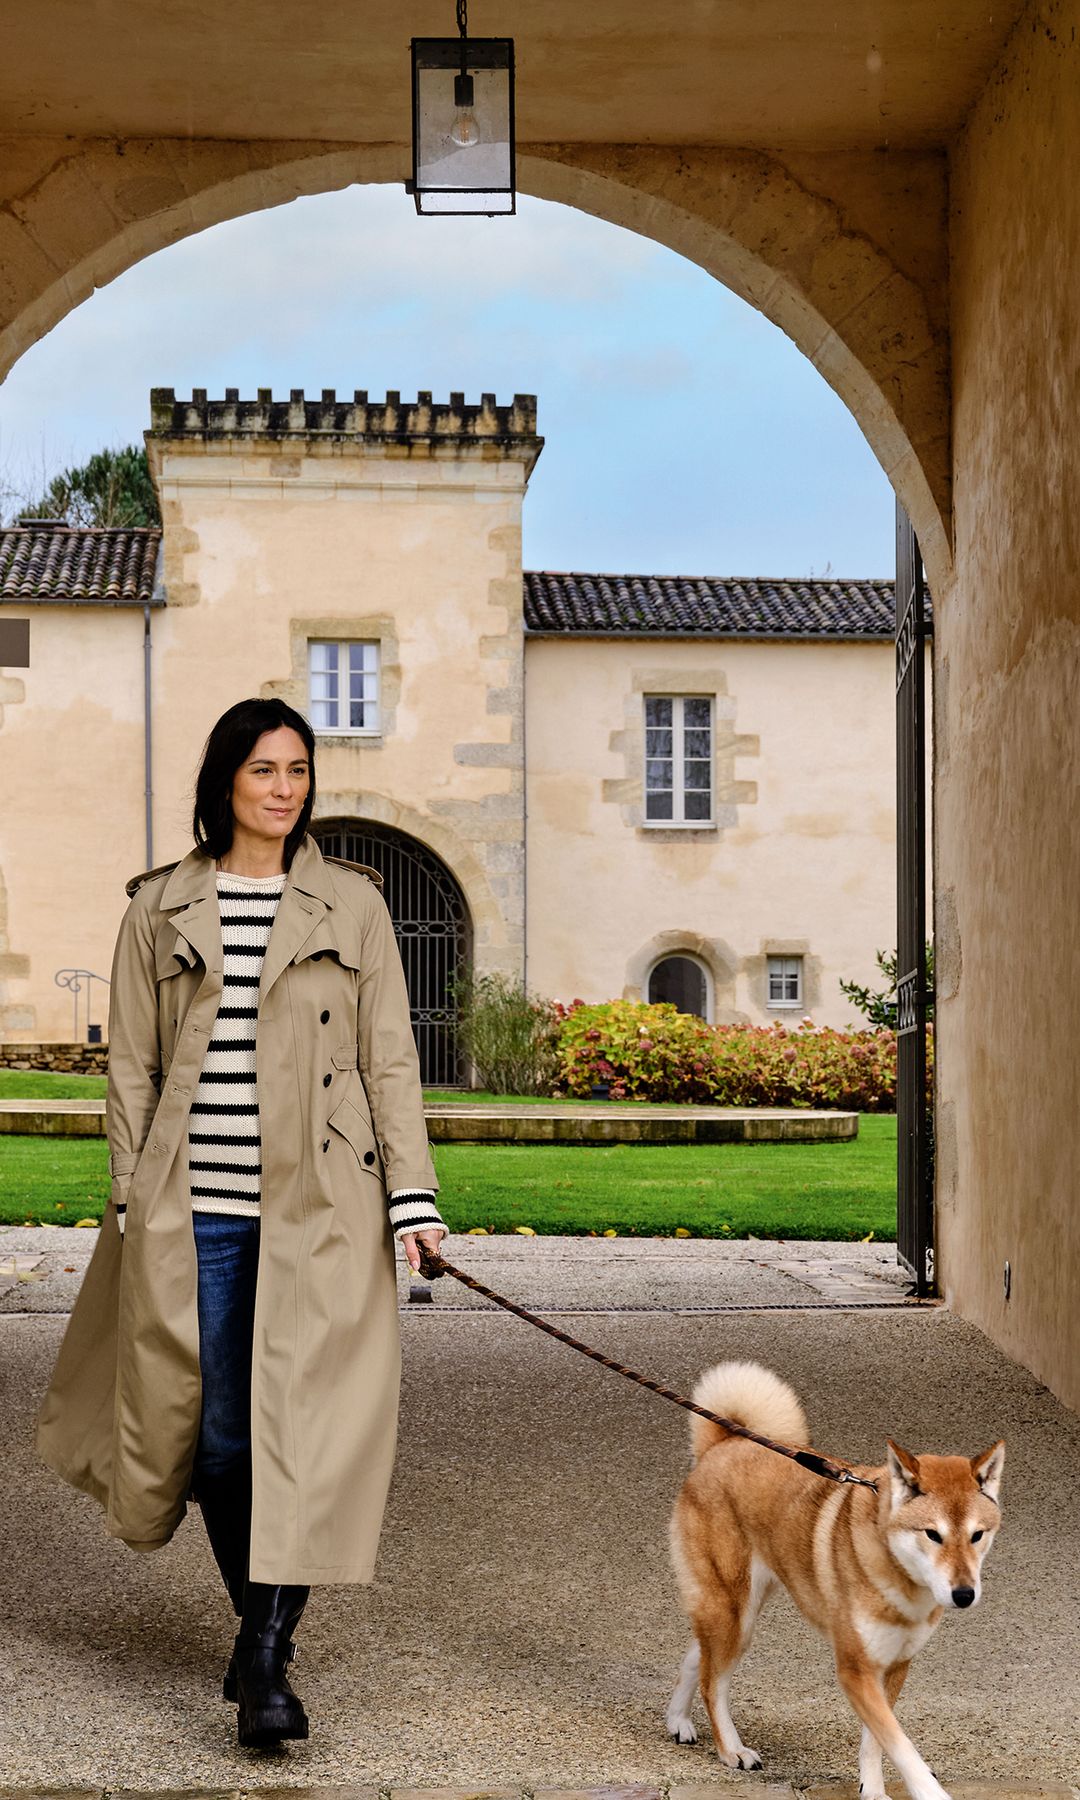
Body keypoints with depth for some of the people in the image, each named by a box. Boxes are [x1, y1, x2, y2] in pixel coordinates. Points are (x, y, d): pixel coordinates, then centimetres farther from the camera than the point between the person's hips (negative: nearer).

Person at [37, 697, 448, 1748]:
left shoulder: (350, 903, 7)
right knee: (217, 1431, 5)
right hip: (195, 1209, 1)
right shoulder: (160, 910, 8)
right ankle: (258, 1623, 25)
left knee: (300, 1422, -8)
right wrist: (131, 1205, 4)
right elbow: (131, 1067, 9)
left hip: (316, 1207, -1)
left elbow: (389, 1058, 5)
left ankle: (265, 1660, -4)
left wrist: (410, 1196, -3)